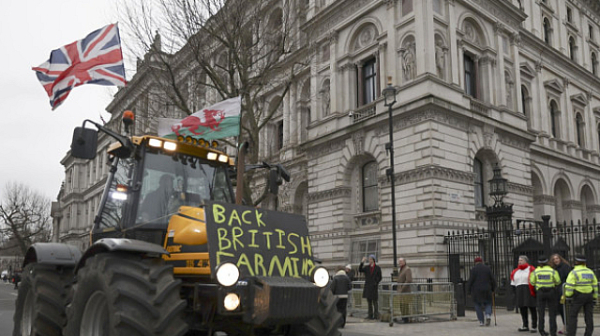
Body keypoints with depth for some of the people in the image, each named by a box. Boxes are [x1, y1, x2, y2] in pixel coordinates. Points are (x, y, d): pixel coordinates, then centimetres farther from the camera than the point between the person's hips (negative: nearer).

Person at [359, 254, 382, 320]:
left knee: (374, 301, -4)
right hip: (367, 287, 4)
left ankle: (376, 315, 0)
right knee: (369, 301, 9)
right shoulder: (366, 267, 7)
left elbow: (379, 278, 3)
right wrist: (362, 262, -15)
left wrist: (376, 283, -8)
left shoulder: (377, 268, 1)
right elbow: (360, 270, -7)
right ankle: (370, 315, 16)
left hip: (374, 287, -4)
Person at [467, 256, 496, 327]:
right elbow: (493, 280, 4)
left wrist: (468, 291, -1)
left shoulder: (473, 269, -4)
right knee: (488, 304, 16)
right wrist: (493, 289, 17)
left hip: (476, 291, -2)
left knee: (478, 305, 9)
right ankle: (488, 315, -11)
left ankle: (481, 321, 5)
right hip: (486, 290, 2)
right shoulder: (487, 268, 4)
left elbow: (470, 281, -9)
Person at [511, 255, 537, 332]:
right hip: (520, 292, 6)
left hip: (529, 291, -6)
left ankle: (534, 326, 7)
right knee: (522, 309, 10)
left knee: (532, 308, 0)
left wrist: (534, 291, -12)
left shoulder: (531, 269, -3)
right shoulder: (515, 271, 15)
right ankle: (525, 326, 21)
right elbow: (513, 283, 20)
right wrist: (515, 292, 14)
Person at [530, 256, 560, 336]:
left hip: (540, 292, 1)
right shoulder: (552, 271, -7)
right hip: (551, 292, 0)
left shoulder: (535, 271, -5)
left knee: (541, 312, 6)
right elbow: (558, 282, -1)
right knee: (552, 312, 6)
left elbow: (532, 282, 0)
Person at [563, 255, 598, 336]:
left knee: (572, 316, 0)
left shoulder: (574, 272, -12)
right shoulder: (590, 272, 6)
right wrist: (595, 298, 13)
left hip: (577, 296, -6)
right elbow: (595, 286, 8)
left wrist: (567, 296, -11)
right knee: (589, 317, 9)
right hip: (589, 296, 6)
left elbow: (569, 286, -18)